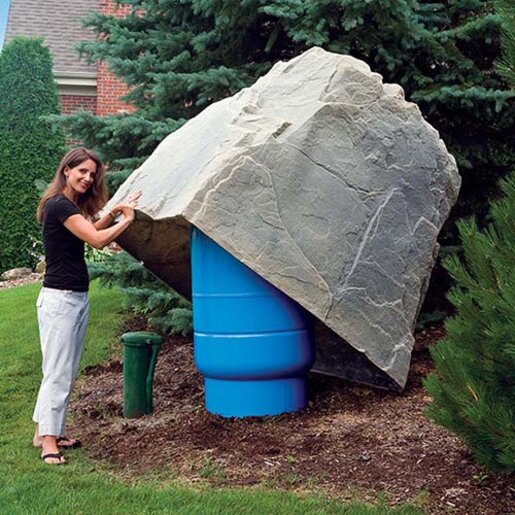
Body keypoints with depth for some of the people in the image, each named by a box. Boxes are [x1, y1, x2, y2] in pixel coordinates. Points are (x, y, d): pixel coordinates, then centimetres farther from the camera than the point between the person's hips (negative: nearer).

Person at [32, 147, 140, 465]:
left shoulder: (73, 206, 15)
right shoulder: (59, 205, -15)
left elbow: (92, 231, 24)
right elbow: (97, 239, -20)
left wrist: (115, 212, 11)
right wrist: (126, 220, -7)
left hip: (78, 298, 10)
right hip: (59, 298, -10)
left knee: (68, 371, 13)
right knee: (58, 371, -6)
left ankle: (48, 431, 22)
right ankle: (48, 440, 0)